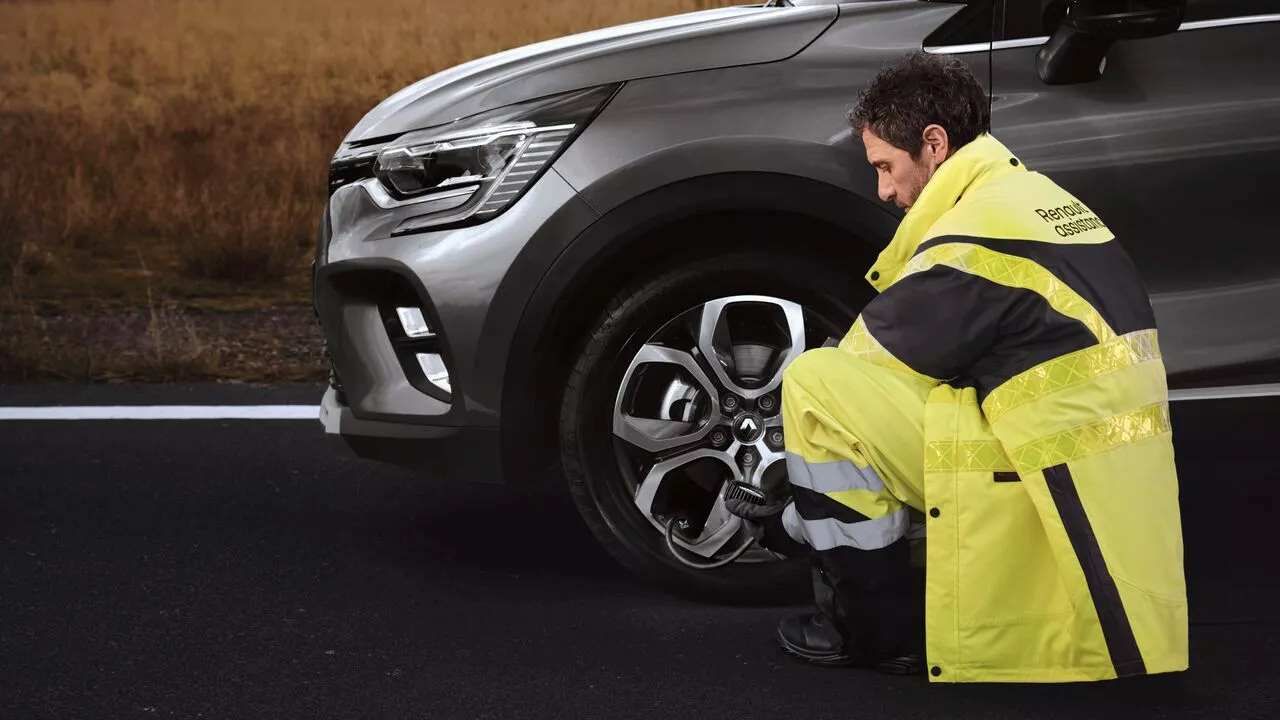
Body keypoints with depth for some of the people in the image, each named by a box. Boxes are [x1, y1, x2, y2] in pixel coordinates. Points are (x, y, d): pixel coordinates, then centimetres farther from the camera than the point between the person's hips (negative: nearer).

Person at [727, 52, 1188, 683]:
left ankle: (883, 630, -1)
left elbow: (868, 370, -5)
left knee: (813, 384, -9)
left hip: (1049, 495, -10)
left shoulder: (975, 232, -14)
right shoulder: (1042, 199, 17)